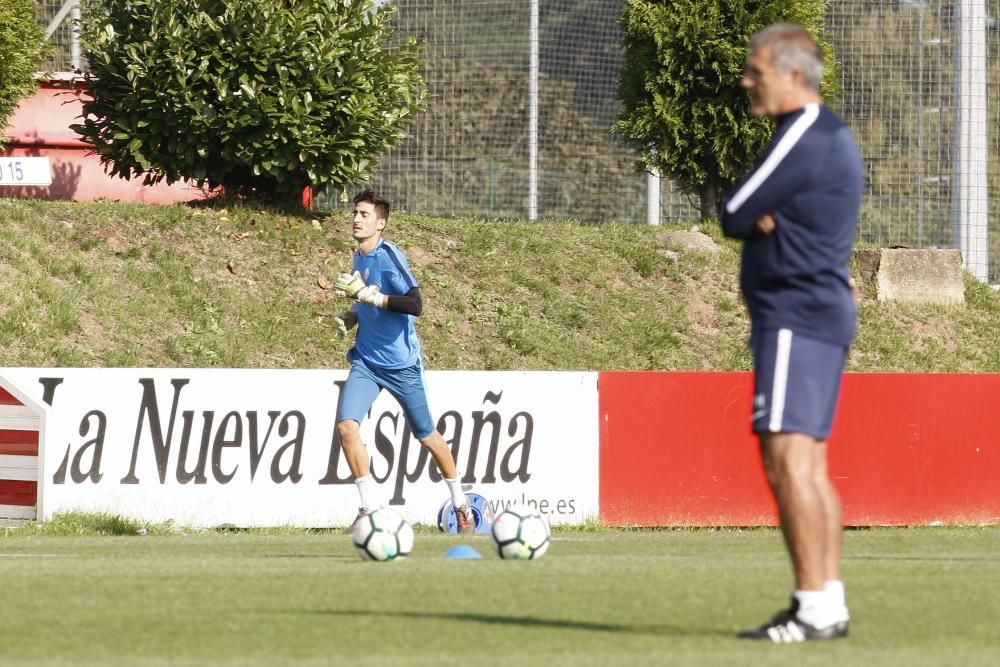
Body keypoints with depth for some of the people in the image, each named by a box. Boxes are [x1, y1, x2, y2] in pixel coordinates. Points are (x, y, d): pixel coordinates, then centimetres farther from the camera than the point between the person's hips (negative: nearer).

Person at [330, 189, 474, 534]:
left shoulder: (388, 256, -16)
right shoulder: (358, 259, 7)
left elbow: (414, 305, -27)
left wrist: (367, 294, -30)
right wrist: (349, 317, 6)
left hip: (401, 363, -6)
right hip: (366, 361, 6)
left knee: (426, 436, 9)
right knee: (346, 426, -17)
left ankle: (461, 504, 29)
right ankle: (370, 505, -8)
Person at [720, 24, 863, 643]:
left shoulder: (801, 139, -15)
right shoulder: (835, 137, 17)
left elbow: (733, 215, -13)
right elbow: (745, 216, 15)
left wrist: (752, 216, 7)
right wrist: (764, 218, -6)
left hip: (795, 314, -10)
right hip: (827, 312, 10)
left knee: (788, 460, -13)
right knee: (808, 465, 11)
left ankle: (815, 609, -17)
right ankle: (829, 603, 11)